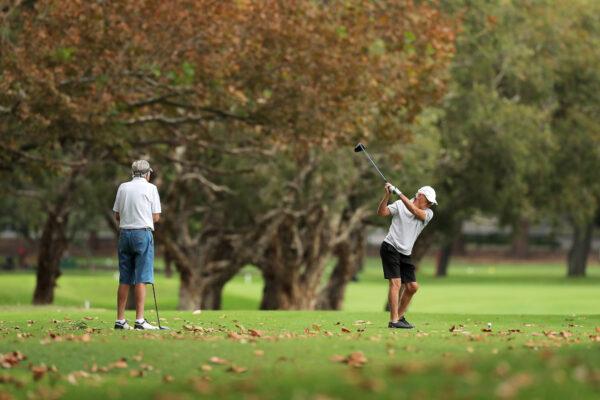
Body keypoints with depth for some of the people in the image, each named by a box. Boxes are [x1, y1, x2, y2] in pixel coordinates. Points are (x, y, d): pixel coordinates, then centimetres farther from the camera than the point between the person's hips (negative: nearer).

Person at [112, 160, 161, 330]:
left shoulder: (123, 187, 8)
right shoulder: (150, 188, -3)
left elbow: (117, 215, 10)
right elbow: (156, 217, -2)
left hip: (124, 233, 4)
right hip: (143, 232, -4)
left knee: (124, 280, 7)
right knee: (141, 279, -6)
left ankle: (120, 320, 6)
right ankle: (139, 320, -10)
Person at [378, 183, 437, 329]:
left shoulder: (428, 213, 4)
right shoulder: (399, 205, -3)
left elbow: (415, 211, -16)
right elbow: (382, 212, -12)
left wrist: (400, 194, -25)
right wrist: (387, 195, -26)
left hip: (405, 254, 6)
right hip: (390, 248, -6)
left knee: (412, 287, 7)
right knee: (396, 283, -15)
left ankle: (400, 317, 23)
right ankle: (393, 321, -18)